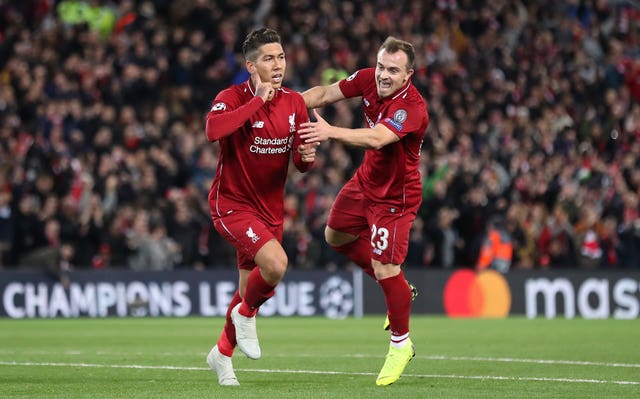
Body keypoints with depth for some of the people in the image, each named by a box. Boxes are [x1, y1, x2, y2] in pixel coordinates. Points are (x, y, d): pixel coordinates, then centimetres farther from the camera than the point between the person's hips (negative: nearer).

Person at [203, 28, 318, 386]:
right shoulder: (232, 98, -14)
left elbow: (300, 162, 8)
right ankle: (246, 314, 3)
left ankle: (222, 353, 36)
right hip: (232, 204, -6)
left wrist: (306, 156, -17)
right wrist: (258, 101, -30)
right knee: (275, 263, -28)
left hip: (271, 209, 6)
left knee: (250, 290, 12)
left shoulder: (294, 103, 2)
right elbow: (214, 130, -37)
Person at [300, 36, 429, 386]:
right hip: (366, 182, 8)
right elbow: (326, 93, 0)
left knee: (385, 269, -11)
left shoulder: (412, 107, -33)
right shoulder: (368, 79, -11)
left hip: (395, 196, -8)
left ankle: (401, 345, 11)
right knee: (336, 236, 24)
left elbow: (377, 138, -48)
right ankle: (396, 286, 39)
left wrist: (331, 131, -60)